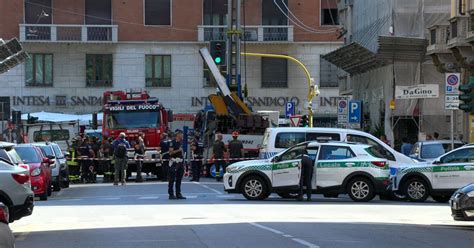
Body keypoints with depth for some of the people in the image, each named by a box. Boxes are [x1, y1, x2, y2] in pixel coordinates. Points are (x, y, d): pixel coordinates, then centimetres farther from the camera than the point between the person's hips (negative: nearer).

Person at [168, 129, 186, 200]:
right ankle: (171, 194, -2)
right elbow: (170, 152, -14)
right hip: (174, 161, -8)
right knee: (172, 179, -4)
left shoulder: (181, 142, 15)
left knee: (179, 179, 11)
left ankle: (178, 194, 16)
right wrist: (178, 150, -25)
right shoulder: (173, 142, -10)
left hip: (181, 162, 8)